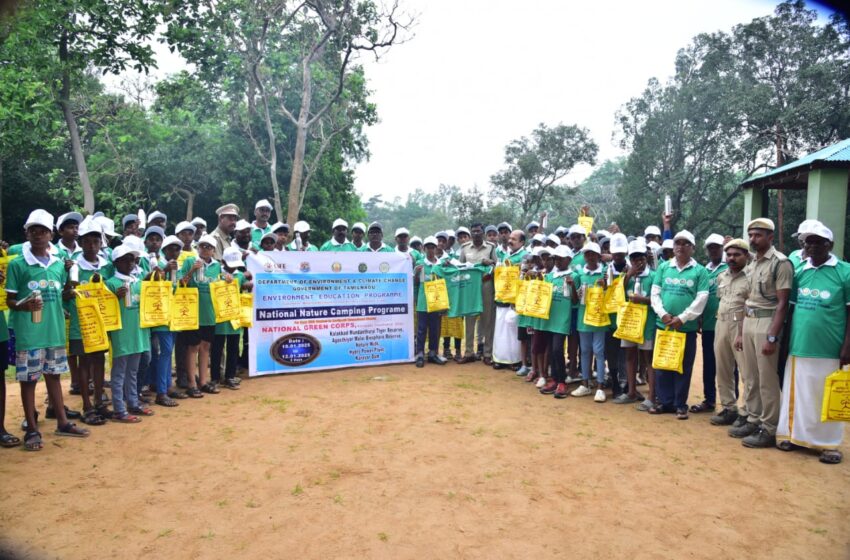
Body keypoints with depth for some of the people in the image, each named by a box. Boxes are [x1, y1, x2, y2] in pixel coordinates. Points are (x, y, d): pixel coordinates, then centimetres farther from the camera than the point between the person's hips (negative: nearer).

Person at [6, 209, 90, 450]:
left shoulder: (59, 264, 8)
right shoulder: (17, 264, -5)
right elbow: (9, 300, -4)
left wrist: (70, 275, 2)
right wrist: (23, 305, -23)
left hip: (55, 330, 4)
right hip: (28, 333, -4)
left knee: (53, 375, 16)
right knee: (28, 378, 5)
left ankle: (62, 422, 25)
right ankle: (32, 429, 15)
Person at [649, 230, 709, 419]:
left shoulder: (699, 271, 0)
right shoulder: (663, 268, 7)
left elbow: (701, 299, -7)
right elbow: (655, 293, 4)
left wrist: (682, 318, -14)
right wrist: (662, 314, -11)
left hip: (687, 327, -2)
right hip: (663, 324, 2)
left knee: (684, 367, 5)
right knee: (662, 365, 7)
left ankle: (680, 404, 15)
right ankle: (664, 401, 18)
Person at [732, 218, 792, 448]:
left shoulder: (780, 263, -11)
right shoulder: (751, 265, 13)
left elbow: (782, 303, -15)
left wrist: (772, 337, -19)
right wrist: (742, 331, 16)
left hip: (766, 322, -8)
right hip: (748, 321, 8)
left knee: (767, 379, -2)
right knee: (750, 377, 14)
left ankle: (769, 429, 8)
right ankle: (753, 419, 26)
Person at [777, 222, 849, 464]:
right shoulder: (799, 272, 7)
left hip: (830, 350, -3)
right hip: (799, 347, 4)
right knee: (798, 394, 12)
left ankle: (829, 444, 19)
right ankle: (796, 435, 25)